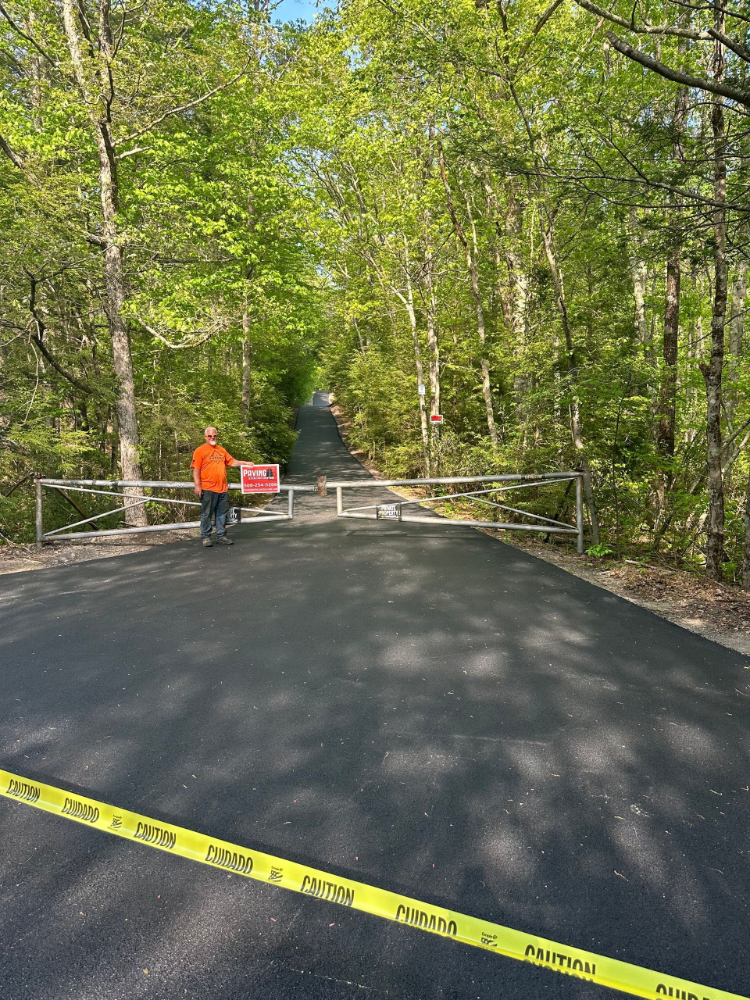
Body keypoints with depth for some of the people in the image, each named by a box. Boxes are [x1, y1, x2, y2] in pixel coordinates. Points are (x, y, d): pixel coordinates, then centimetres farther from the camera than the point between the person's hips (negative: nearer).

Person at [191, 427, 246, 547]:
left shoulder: (222, 450, 16)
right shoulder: (200, 451, -1)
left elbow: (232, 462, 21)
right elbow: (196, 469, -6)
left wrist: (244, 463, 5)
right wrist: (197, 486, -14)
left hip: (223, 489, 5)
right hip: (208, 489, -5)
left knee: (221, 514, 10)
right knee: (206, 514, 1)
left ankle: (221, 536, 17)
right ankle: (206, 537, 9)